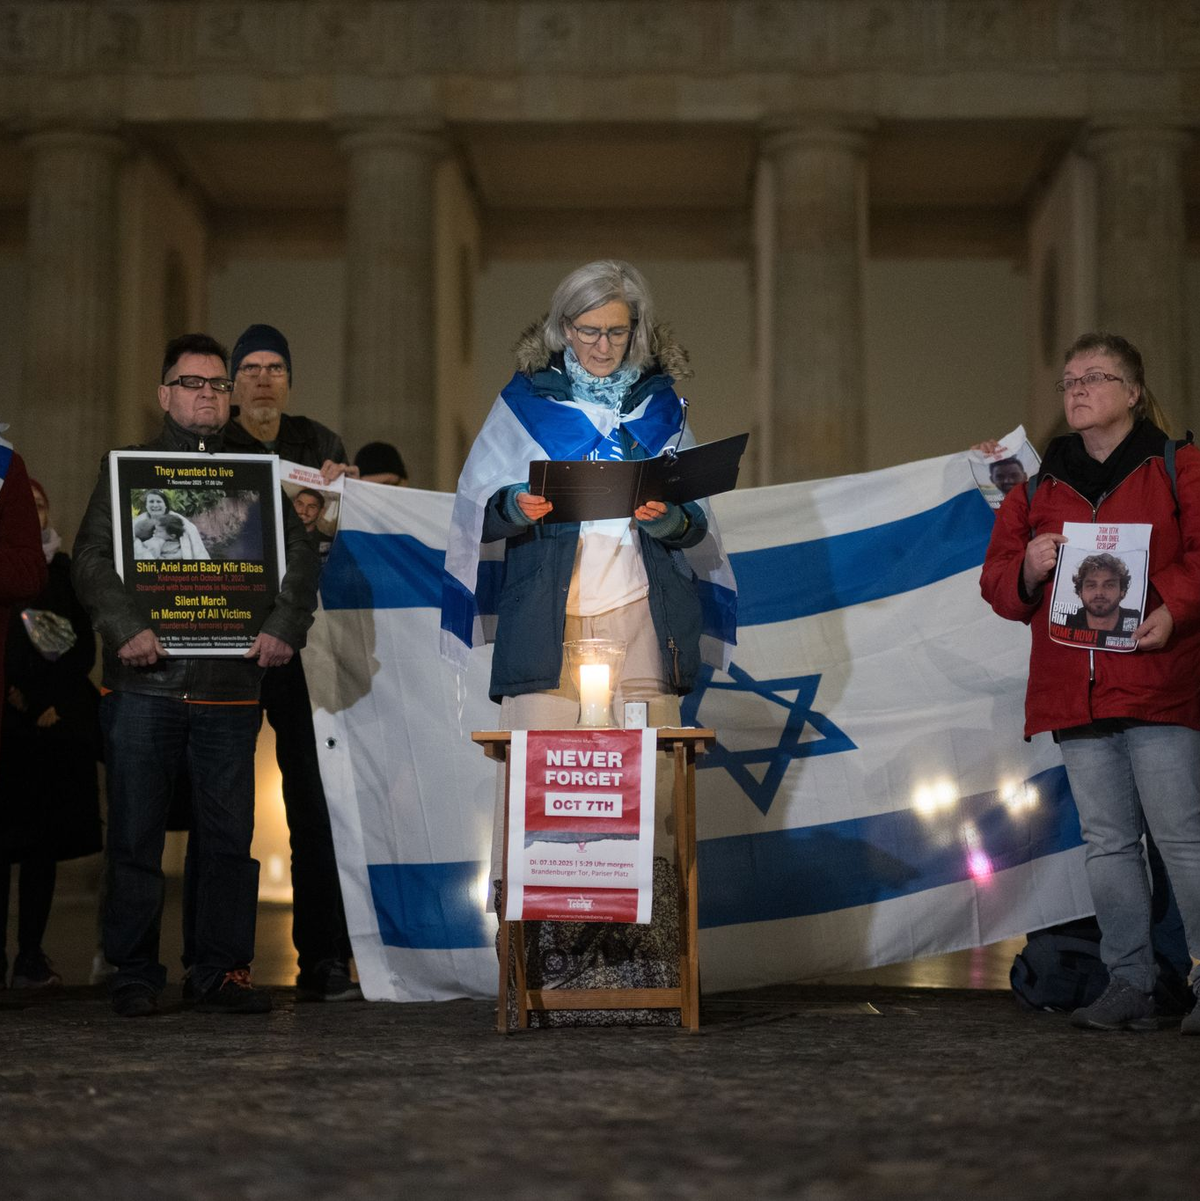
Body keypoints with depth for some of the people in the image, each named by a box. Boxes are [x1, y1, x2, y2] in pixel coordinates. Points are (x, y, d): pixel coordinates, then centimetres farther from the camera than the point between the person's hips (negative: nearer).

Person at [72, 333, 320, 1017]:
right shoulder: (128, 469, 11)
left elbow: (300, 558, 7)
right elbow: (93, 558, 1)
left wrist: (286, 627, -11)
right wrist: (125, 627, -15)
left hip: (230, 680, 1)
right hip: (144, 680, -1)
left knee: (231, 832, 1)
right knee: (136, 834, 2)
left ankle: (224, 973, 10)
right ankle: (136, 976, 11)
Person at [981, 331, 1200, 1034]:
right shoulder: (1038, 485, 17)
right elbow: (998, 583, 16)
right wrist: (1029, 568, -6)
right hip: (1074, 692, 4)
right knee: (1108, 841, 7)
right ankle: (1130, 984, 14)